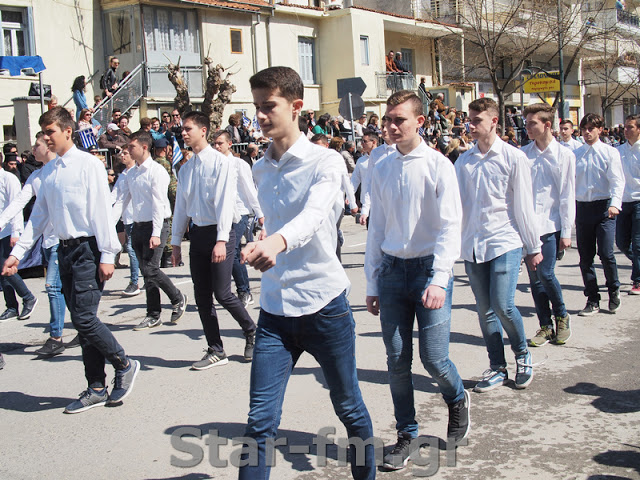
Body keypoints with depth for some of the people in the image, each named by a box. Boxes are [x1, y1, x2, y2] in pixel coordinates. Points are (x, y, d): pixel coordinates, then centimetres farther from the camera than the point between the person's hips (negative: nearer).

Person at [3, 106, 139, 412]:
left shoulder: (87, 164, -7)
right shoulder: (48, 171, 13)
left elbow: (101, 210, -10)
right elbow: (39, 215, 16)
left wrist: (107, 255, -14)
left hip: (87, 249, -7)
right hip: (65, 250, 7)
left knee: (84, 318, -12)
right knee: (82, 322, 9)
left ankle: (124, 365, 10)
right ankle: (96, 388, 16)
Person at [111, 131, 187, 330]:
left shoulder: (156, 171, -9)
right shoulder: (130, 174, 13)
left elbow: (158, 203, -16)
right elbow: (121, 201, 13)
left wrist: (156, 233, -22)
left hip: (155, 225, -7)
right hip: (138, 226, 7)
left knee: (150, 269, -13)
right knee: (146, 272, 8)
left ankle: (178, 299, 10)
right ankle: (153, 315, 15)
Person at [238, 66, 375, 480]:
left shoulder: (326, 161, -9)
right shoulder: (260, 170, 10)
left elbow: (313, 215, -29)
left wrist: (278, 241, -49)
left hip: (323, 303, -4)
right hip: (275, 309, 4)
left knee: (349, 407, 13)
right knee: (260, 420, -2)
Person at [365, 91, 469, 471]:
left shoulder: (438, 165, -5)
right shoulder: (382, 170, 8)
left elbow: (450, 226, -9)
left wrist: (439, 279, -20)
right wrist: (373, 284, 12)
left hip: (429, 268, -3)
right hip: (392, 269, 4)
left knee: (434, 358, -5)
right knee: (397, 361, 4)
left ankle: (458, 400, 28)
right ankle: (406, 435, 20)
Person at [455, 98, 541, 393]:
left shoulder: (513, 157, -2)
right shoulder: (463, 161, 8)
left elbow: (524, 205, 0)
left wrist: (533, 247, 2)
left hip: (504, 242, -4)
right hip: (473, 244, 4)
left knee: (502, 305, -12)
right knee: (484, 310, 7)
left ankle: (522, 354, 15)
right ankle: (497, 368, 20)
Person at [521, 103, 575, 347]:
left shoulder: (564, 155, 0)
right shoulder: (523, 153, 7)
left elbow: (567, 196, -1)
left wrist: (566, 232, -4)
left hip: (550, 225, -3)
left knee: (546, 273, -10)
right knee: (534, 277, 6)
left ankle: (562, 316, 16)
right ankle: (545, 326, 18)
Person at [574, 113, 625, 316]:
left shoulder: (610, 152, 1)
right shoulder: (575, 154, 10)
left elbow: (617, 181, -6)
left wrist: (615, 203, -22)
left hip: (604, 207, -3)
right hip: (582, 207, 3)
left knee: (606, 253, -11)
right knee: (585, 256, 4)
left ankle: (614, 291, 16)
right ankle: (592, 300, 16)